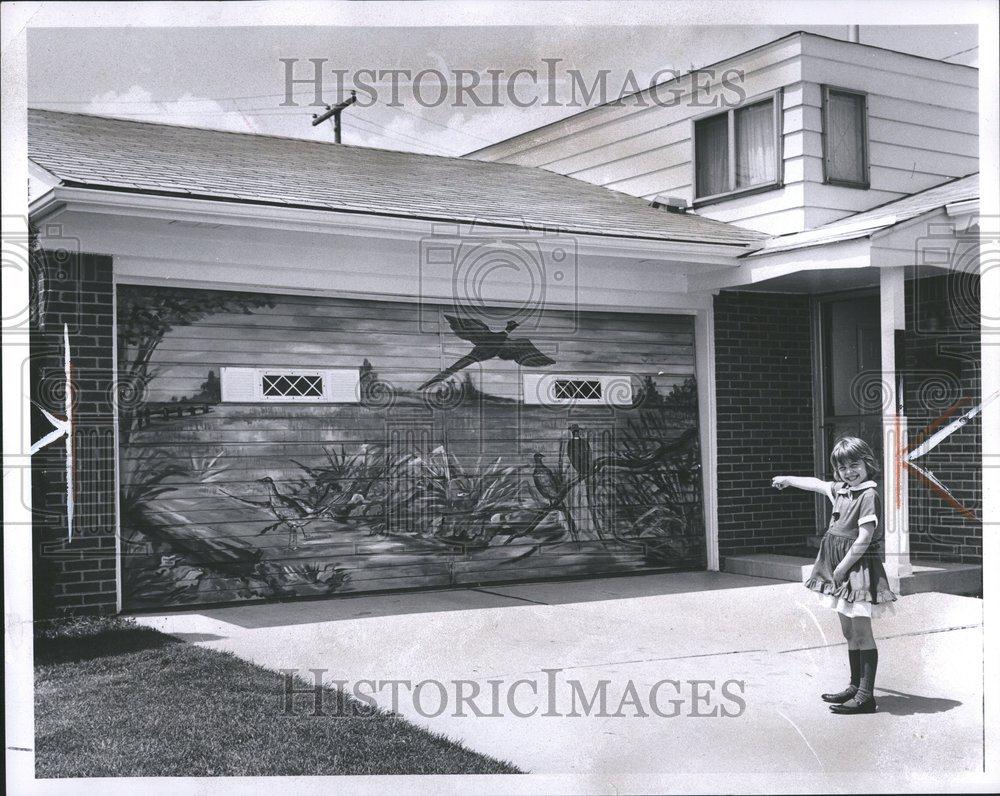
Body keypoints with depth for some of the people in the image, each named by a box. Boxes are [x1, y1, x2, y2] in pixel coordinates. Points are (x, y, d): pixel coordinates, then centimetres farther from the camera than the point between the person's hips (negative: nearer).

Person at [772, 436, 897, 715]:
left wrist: (843, 567, -16)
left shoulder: (868, 495, -13)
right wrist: (787, 479, 45)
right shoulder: (841, 490, 12)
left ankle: (866, 696, -6)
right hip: (839, 569, 9)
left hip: (858, 567, -9)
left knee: (861, 632, -7)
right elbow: (816, 484, 32)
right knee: (849, 631, 14)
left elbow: (864, 539, -18)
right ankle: (855, 686, 23)